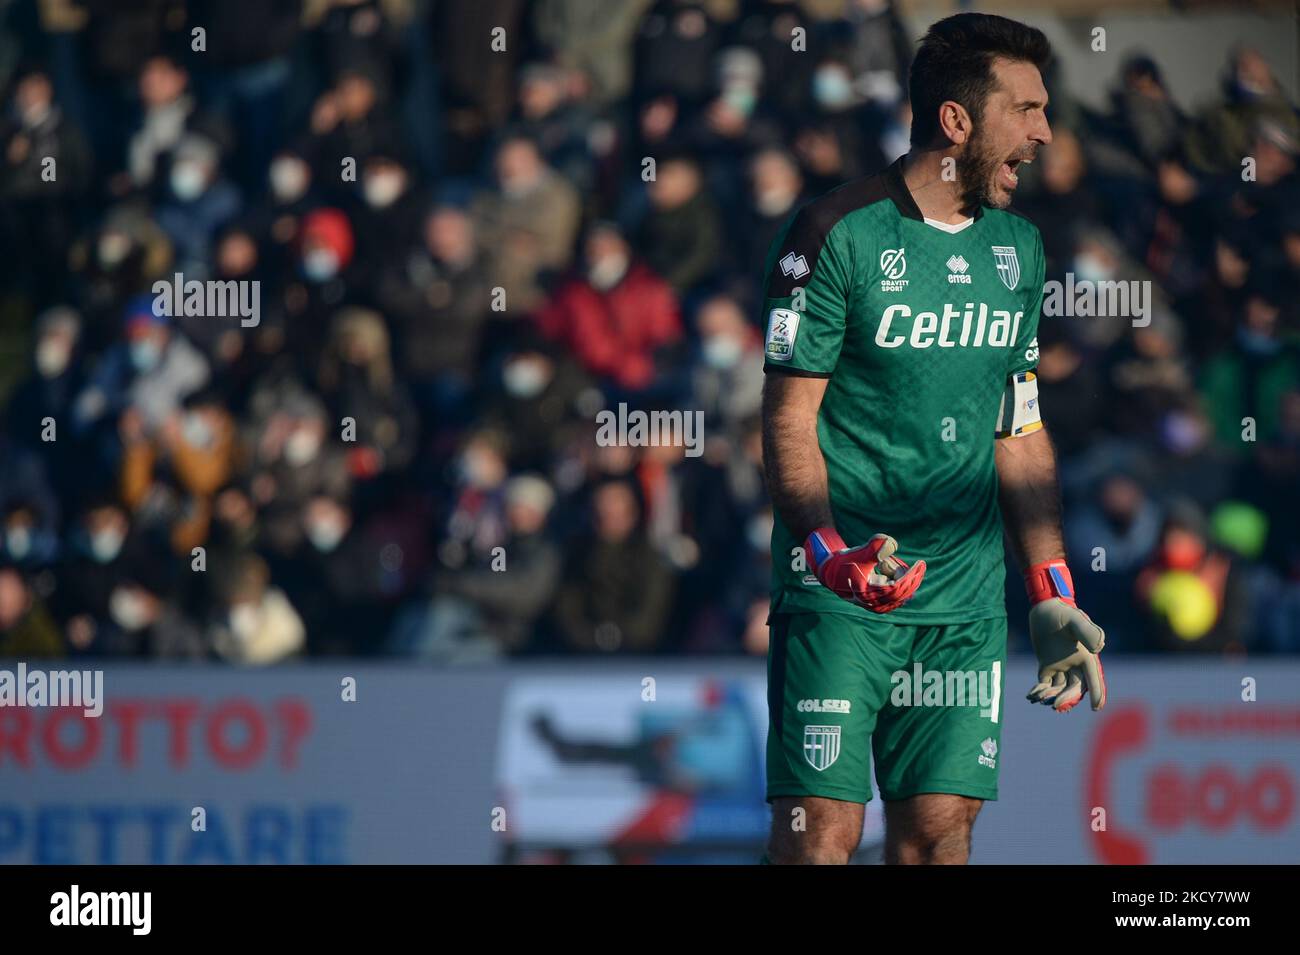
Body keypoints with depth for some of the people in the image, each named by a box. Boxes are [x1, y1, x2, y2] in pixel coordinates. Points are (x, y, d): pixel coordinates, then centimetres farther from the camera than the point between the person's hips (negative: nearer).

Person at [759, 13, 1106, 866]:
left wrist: (1054, 598, 15)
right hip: (840, 597, -6)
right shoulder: (836, 236, -8)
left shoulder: (1018, 247, 13)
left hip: (967, 601, 6)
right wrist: (832, 553, -23)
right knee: (824, 828, -11)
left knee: (942, 826, 1)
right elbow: (789, 420, -8)